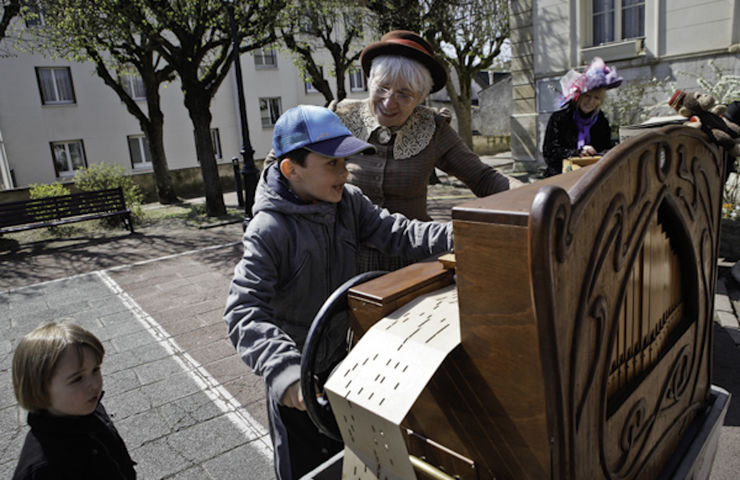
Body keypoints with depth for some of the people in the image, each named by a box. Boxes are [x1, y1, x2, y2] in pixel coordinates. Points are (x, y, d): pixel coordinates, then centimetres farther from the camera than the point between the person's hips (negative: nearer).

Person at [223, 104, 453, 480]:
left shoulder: (348, 201, -9)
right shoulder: (269, 230, -28)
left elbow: (397, 233, -15)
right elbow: (244, 311, -34)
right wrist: (284, 370, -48)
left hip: (340, 357, 6)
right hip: (296, 378, -5)